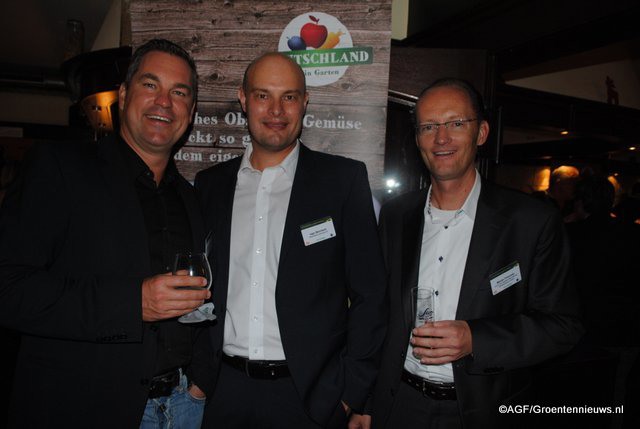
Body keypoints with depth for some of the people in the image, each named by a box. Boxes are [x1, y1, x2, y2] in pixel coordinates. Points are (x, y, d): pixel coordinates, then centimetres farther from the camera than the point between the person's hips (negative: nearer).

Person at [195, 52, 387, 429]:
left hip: (310, 396, -2)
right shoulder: (211, 184, 4)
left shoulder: (344, 178, -6)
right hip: (223, 393, 3)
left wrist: (352, 393, -9)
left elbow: (369, 297, -6)